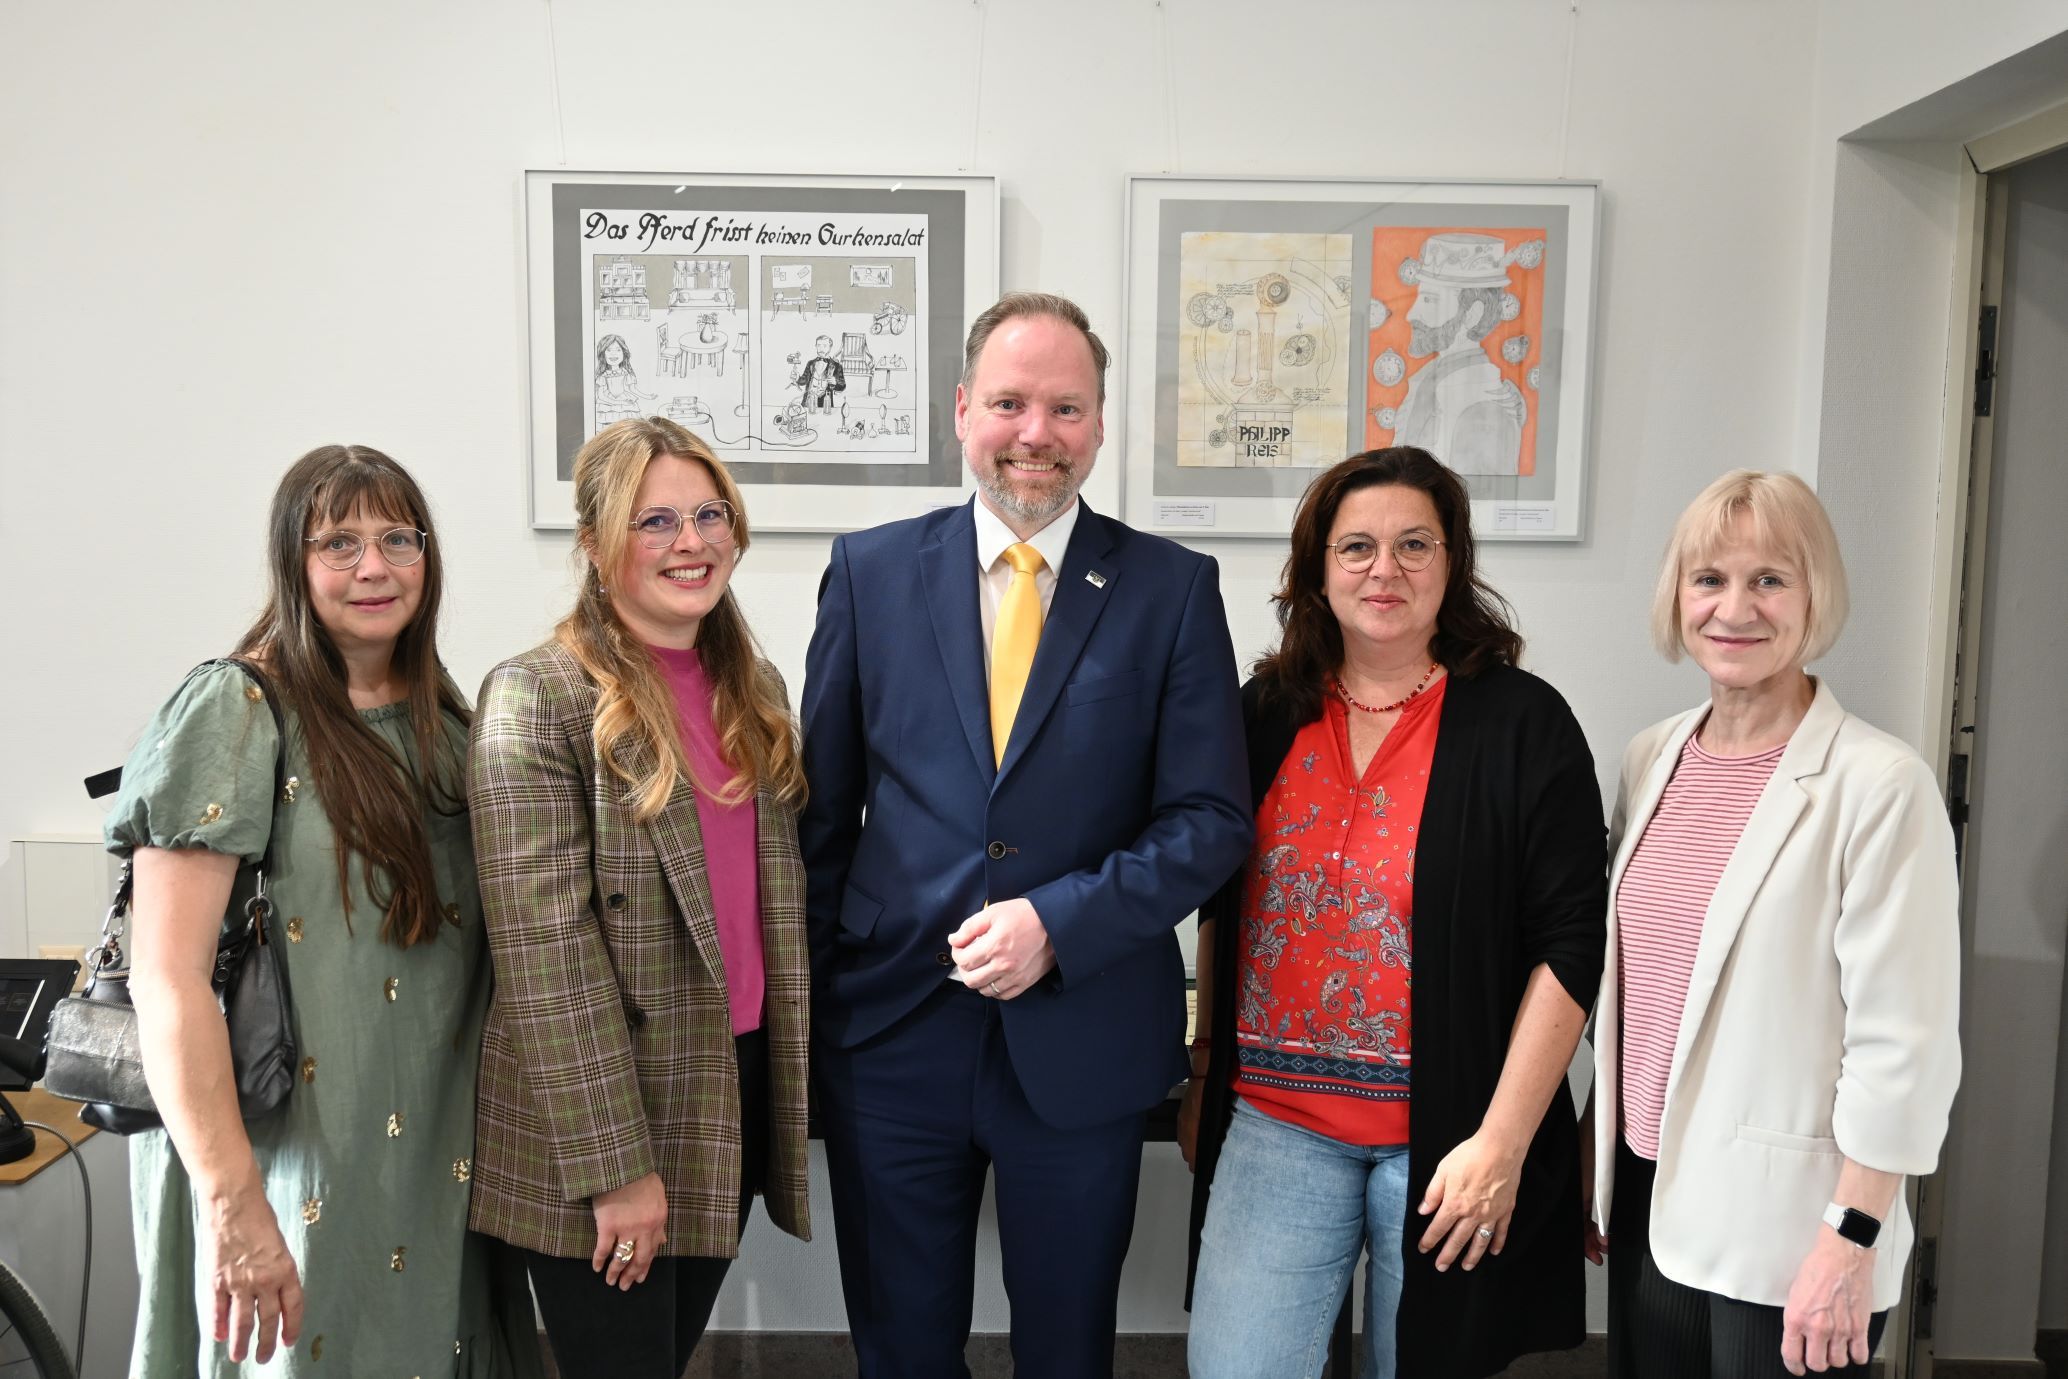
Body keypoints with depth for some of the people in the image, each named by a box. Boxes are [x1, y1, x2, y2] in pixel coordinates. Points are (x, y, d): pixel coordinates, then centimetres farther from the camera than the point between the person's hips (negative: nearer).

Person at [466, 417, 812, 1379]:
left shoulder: (753, 687, 8)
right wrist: (615, 1165, -18)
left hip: (734, 1095, 6)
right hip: (599, 1126, -6)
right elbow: (543, 949, -18)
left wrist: (783, 1079, 10)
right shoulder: (537, 698, -13)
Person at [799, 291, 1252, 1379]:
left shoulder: (1172, 588, -3)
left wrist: (1060, 922, -17)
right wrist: (809, 1002, 3)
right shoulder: (871, 570, 0)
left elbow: (1210, 818, -5)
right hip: (891, 1033, 1)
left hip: (1083, 1040, 0)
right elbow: (824, 809, 4)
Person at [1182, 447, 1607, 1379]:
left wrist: (1502, 1143, -12)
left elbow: (1568, 947, -8)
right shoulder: (1267, 712, 4)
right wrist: (1205, 1079, 13)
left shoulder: (1523, 725, -6)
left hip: (1445, 1138, -2)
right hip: (1274, 1123, 3)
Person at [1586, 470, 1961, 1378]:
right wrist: (1596, 1157, 13)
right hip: (1647, 1198, 6)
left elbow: (1901, 1043, -14)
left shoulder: (1880, 786, -14)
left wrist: (1852, 1241, -13)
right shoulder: (1652, 760, 4)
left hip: (1783, 1227, -5)